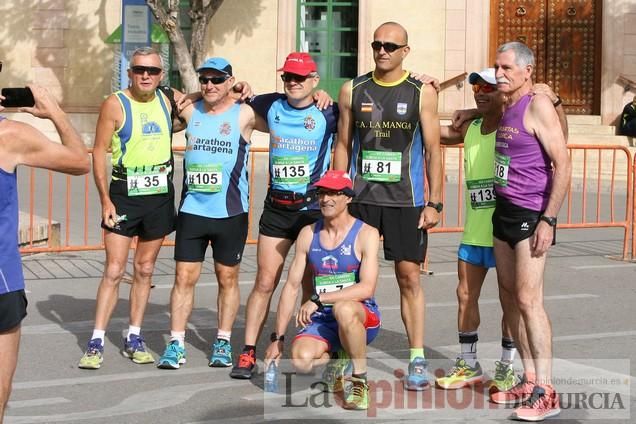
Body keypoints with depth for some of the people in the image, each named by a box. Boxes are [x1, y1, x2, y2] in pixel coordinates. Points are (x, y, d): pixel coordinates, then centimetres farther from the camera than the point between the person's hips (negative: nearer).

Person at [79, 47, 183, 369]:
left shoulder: (167, 101, 5)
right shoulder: (116, 104, -8)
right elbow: (99, 152, -8)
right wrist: (105, 199, -13)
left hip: (160, 195, 4)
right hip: (124, 196, -4)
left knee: (144, 269, 10)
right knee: (114, 270, -7)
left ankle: (134, 339, 18)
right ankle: (96, 342, -2)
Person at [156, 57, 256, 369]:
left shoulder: (244, 115, -2)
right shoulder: (190, 112, 8)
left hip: (230, 212, -2)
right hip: (192, 210, 2)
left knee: (227, 278, 7)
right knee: (184, 277, 1)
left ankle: (223, 343, 17)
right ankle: (176, 344, 5)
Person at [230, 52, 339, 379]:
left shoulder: (327, 113, -3)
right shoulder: (270, 106, 6)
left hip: (314, 208, -2)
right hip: (276, 208, 2)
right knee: (265, 283, 2)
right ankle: (248, 352, 5)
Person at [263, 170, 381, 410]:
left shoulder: (366, 234, -6)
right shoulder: (308, 234, 7)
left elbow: (367, 288, -18)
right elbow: (291, 287, 8)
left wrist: (318, 299, -26)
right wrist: (278, 338, 4)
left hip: (362, 317, -3)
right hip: (322, 320, 4)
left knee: (343, 309, -39)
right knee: (301, 360, -27)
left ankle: (359, 380, -16)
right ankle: (336, 361, 11)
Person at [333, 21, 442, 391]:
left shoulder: (422, 93, 0)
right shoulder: (352, 91, 6)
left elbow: (434, 150, 1)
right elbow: (343, 146, 11)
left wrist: (435, 203, -4)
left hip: (406, 200, -2)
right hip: (360, 197, 2)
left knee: (409, 277, -1)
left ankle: (417, 358, 6)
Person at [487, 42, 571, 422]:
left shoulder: (538, 106, -11)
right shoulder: (505, 108, 12)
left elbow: (563, 165, -15)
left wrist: (548, 220, -20)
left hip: (531, 215, -9)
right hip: (504, 212, 9)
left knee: (528, 300, -12)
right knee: (509, 298, 9)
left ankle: (546, 393, -8)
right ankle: (529, 381, 17)